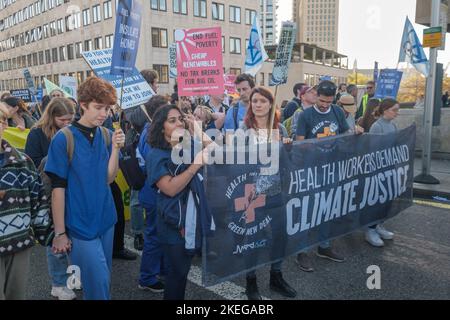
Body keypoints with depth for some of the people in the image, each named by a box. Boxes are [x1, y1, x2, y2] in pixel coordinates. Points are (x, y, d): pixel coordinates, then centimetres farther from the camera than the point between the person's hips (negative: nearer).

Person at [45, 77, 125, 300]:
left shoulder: (106, 135, 2)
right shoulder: (64, 138, -12)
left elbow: (108, 178, 0)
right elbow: (58, 188, -10)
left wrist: (115, 148, -13)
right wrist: (59, 232, -9)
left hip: (106, 220, 5)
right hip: (81, 224, -5)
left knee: (103, 280, 18)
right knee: (99, 283, -4)